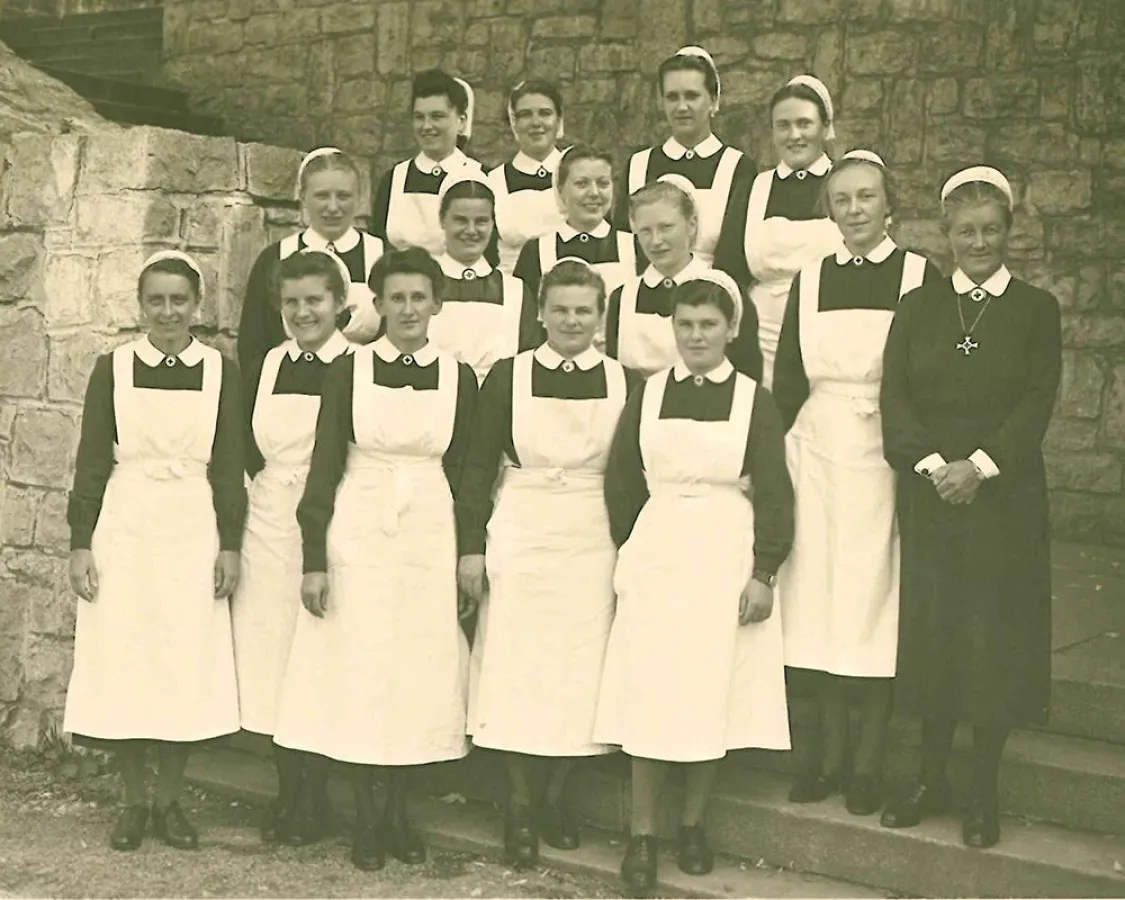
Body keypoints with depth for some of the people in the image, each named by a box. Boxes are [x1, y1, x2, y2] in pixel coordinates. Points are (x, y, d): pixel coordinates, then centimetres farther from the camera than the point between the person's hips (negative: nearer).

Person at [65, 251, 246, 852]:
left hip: (193, 532, 0)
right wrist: (81, 544, -2)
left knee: (187, 666, 3)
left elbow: (229, 466, 4)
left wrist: (230, 545, 0)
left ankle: (169, 800, 16)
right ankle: (134, 801, 16)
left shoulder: (220, 371, 3)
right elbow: (91, 462, 2)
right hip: (125, 530, 0)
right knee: (121, 663, 3)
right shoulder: (113, 368, 2)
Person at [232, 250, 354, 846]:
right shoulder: (271, 362, 10)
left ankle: (315, 799, 14)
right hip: (268, 522, 5)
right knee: (269, 650, 8)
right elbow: (251, 447, 15)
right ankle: (286, 792, 21)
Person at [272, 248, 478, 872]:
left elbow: (465, 473, 8)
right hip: (360, 532, -1)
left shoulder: (459, 377, 4)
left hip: (430, 534, 2)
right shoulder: (349, 369, -1)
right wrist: (314, 559, -6)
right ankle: (365, 818, 16)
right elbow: (325, 466, -1)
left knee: (419, 672, 6)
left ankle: (399, 813, 21)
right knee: (358, 670, 3)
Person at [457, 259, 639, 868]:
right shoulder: (507, 377, 1)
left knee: (579, 672, 5)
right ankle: (520, 806, 15)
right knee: (516, 669, 2)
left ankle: (555, 798, 21)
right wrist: (472, 545, -3)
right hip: (520, 538, -1)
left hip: (592, 544, 1)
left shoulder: (625, 382, 3)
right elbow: (478, 467, 2)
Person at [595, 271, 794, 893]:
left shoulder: (754, 400, 1)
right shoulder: (647, 396, 6)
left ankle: (693, 824, 20)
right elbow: (620, 481, 10)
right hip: (656, 556, 1)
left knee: (712, 694, 4)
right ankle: (641, 834, 6)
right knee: (647, 694, -2)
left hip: (727, 560, -1)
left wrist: (764, 572, -5)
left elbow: (773, 494, 0)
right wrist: (629, 551, 4)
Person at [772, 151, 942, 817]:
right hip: (817, 454, 4)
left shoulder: (921, 278, -1)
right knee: (818, 599, 6)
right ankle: (831, 753, 17)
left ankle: (869, 761, 10)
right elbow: (788, 380, 11)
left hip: (887, 456, -3)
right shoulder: (811, 280, 10)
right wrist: (779, 455, 4)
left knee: (877, 600, 0)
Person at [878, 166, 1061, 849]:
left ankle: (985, 793, 14)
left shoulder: (1036, 310, 3)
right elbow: (894, 396, 1)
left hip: (1005, 497, -2)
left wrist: (979, 465, -17)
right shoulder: (917, 306, 9)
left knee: (995, 638, 2)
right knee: (931, 632, 7)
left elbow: (1038, 403, -6)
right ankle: (931, 780, 20)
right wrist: (932, 464, -14)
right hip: (929, 493, 2)